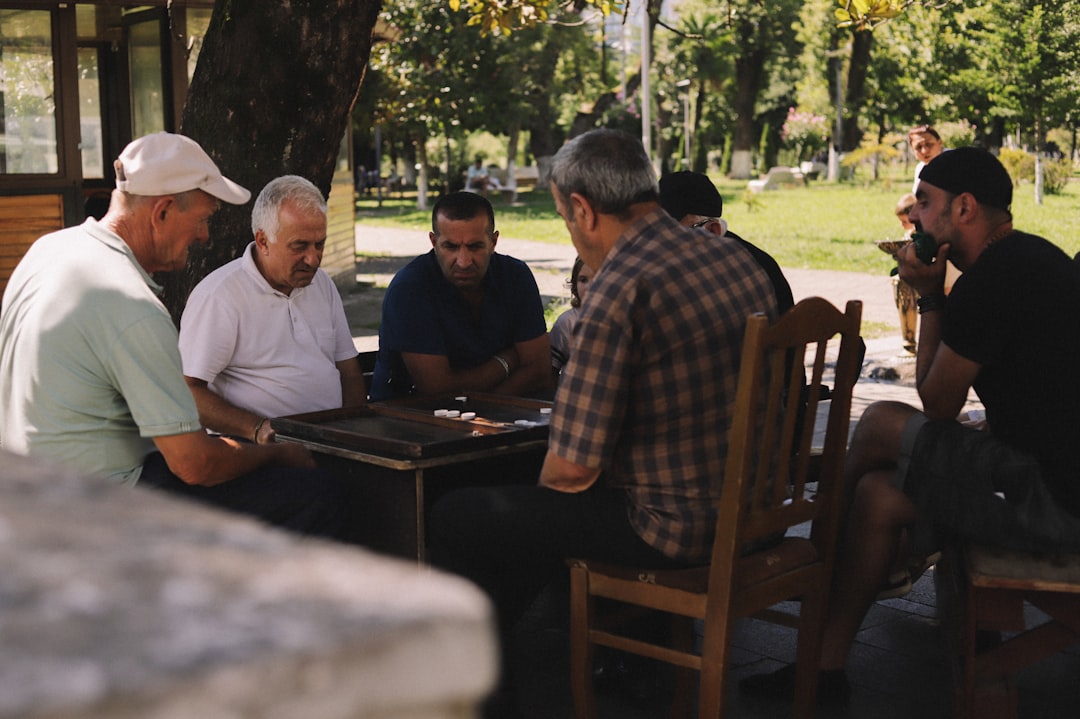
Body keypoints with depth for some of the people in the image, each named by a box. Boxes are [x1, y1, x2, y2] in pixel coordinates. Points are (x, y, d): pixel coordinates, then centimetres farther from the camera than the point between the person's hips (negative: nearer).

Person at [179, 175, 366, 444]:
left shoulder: (322, 284, 18)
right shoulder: (218, 295, -6)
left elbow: (349, 370, 20)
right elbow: (186, 389, -11)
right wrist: (256, 429, -23)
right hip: (261, 451, -6)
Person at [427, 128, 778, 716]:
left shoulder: (617, 292, -23)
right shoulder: (737, 259, 3)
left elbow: (573, 468, -21)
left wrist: (544, 480, 2)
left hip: (676, 526, -9)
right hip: (751, 510, 9)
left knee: (454, 520, 4)